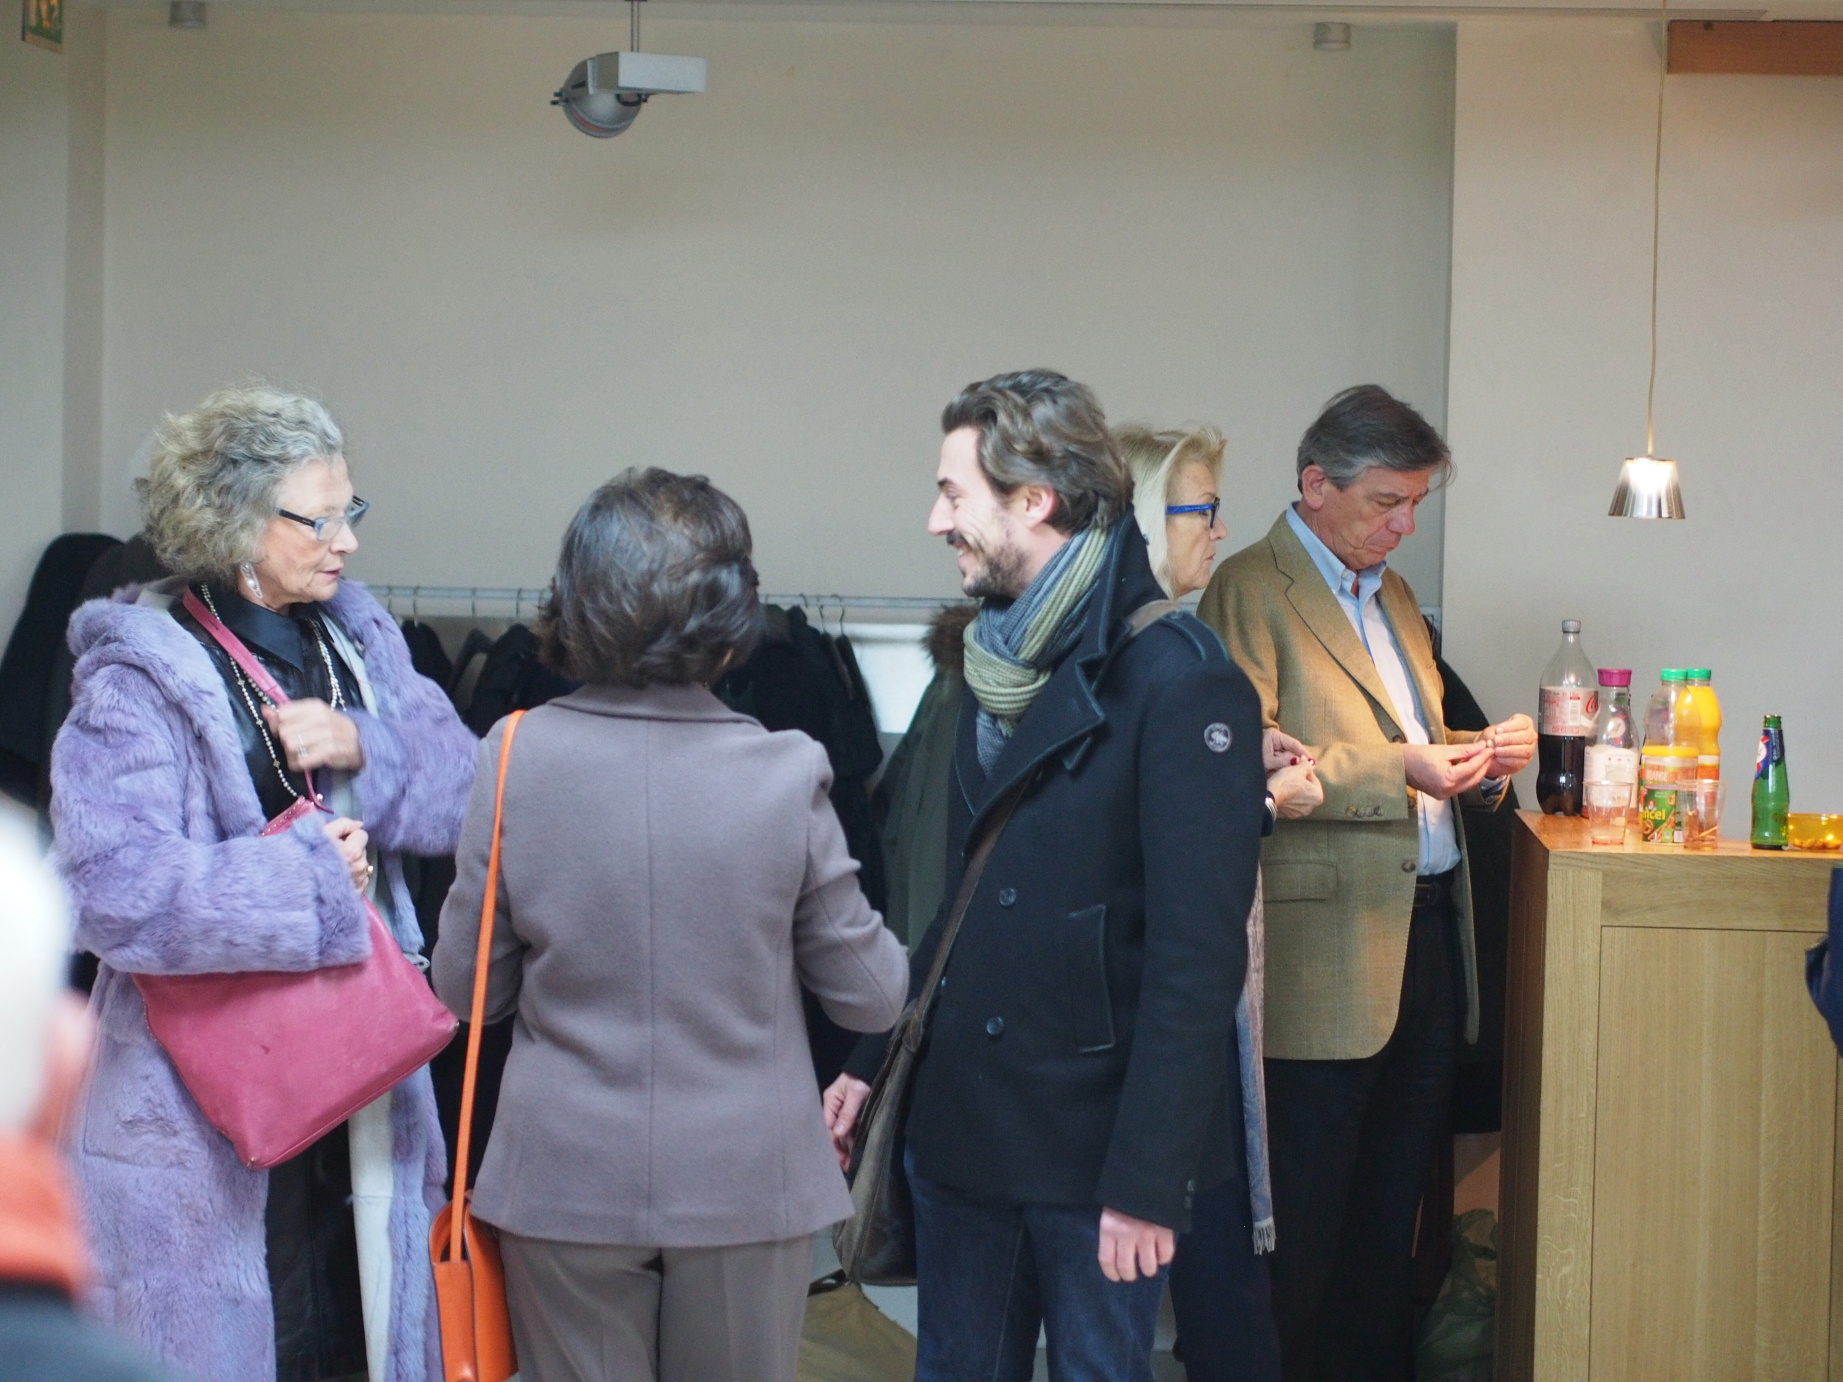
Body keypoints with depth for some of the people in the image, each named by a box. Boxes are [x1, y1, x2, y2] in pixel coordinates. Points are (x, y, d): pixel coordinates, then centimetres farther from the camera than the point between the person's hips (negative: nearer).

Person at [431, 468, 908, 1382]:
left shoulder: (515, 759, -11)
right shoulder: (786, 773, -13)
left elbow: (463, 988, -2)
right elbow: (870, 997, -4)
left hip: (566, 1184, 1)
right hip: (747, 1185, 0)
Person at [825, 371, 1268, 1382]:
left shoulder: (1175, 681, -15)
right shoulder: (1002, 663, 11)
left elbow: (1197, 957, -18)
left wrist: (1147, 1181, -20)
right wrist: (871, 1063, 11)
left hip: (1090, 1141, -7)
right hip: (961, 1123, 7)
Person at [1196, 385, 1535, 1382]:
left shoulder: (1394, 597, 21)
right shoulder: (1250, 591, -7)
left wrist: (1476, 758, 6)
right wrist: (1401, 767, -22)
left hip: (1426, 929, 8)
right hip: (1327, 954, -8)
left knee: (1391, 1215, 13)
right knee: (1304, 1226, -4)